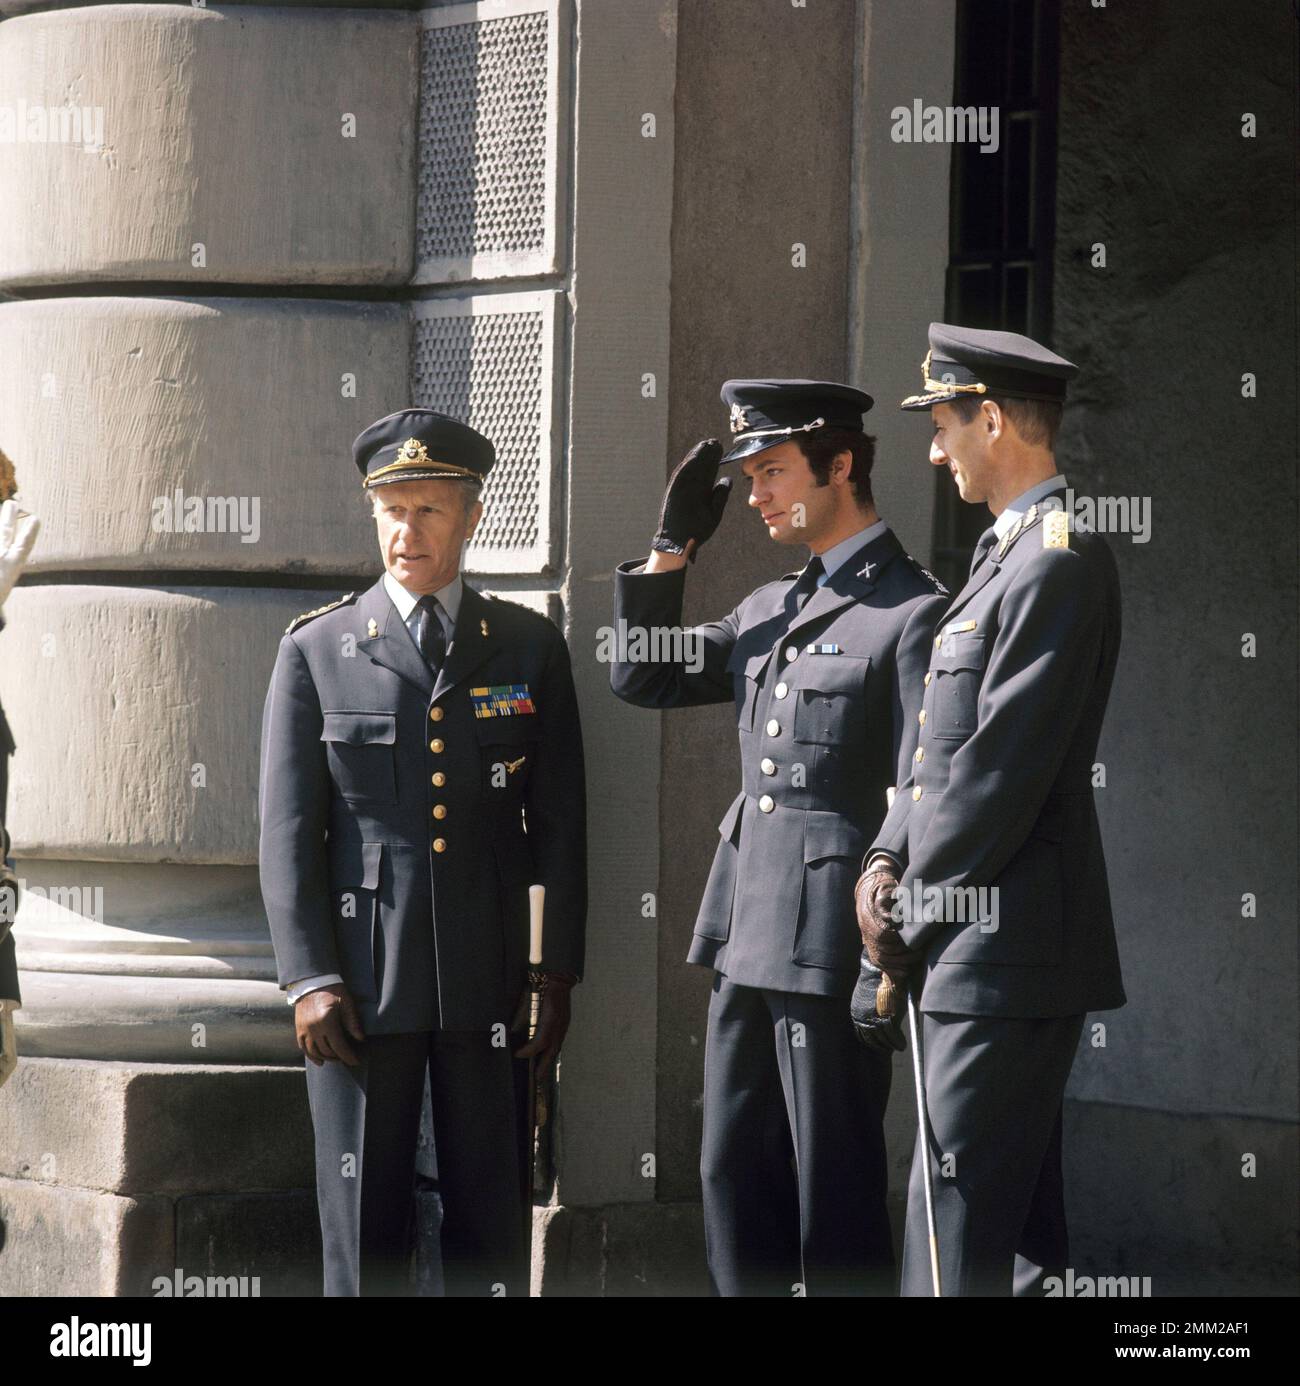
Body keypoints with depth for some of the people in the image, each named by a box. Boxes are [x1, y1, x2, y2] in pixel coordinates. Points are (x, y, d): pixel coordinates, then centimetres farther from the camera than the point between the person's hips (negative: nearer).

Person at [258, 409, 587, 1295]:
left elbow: (562, 824, 9)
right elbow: (288, 831, 2)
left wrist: (559, 973, 2)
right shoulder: (318, 650, 6)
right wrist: (308, 980, -7)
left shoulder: (530, 648, 9)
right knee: (364, 1219, 0)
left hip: (489, 983, 1)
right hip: (362, 980, -1)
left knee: (493, 1221, 2)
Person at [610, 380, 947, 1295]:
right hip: (750, 938, 8)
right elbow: (641, 678, 23)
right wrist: (675, 543, 13)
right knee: (735, 1176, 11)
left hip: (833, 942, -8)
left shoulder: (913, 615, -9)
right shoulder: (771, 610, 15)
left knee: (835, 1187, -2)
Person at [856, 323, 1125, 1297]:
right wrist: (886, 862, 4)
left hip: (1008, 949, -10)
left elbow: (1004, 764, -18)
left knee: (958, 1229, -12)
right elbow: (944, 744, 19)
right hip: (984, 954, 10)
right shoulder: (1006, 556, 18)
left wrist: (915, 913, -12)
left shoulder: (1060, 560, -14)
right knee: (1020, 1225, 13)